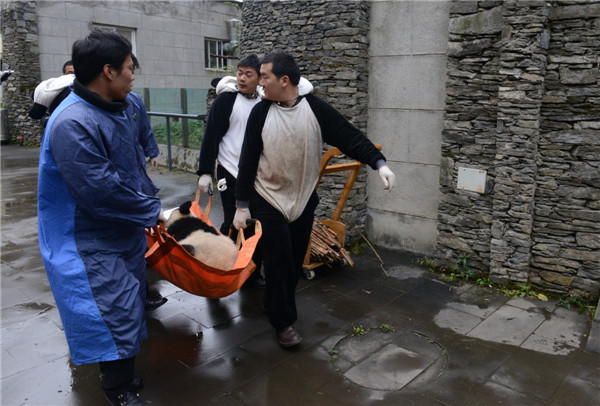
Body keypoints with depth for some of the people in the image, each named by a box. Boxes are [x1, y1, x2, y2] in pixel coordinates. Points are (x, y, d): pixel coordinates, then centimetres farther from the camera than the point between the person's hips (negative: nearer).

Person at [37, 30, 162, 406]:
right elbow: (103, 192, -29)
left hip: (129, 226, 9)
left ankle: (125, 371, 44)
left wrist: (151, 200, 10)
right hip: (91, 239, -8)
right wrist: (157, 212, -18)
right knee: (116, 311, -4)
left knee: (132, 296, 21)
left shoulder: (129, 104, -1)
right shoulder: (71, 124, -28)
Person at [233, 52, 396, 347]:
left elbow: (350, 137, -10)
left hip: (303, 201, 2)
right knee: (278, 262, 0)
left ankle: (280, 306, 36)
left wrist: (379, 163, -26)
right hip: (268, 201, -1)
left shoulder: (316, 109, -8)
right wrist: (242, 205, -6)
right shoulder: (261, 112, -6)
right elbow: (248, 160, -5)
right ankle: (283, 321, 16)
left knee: (295, 262, 13)